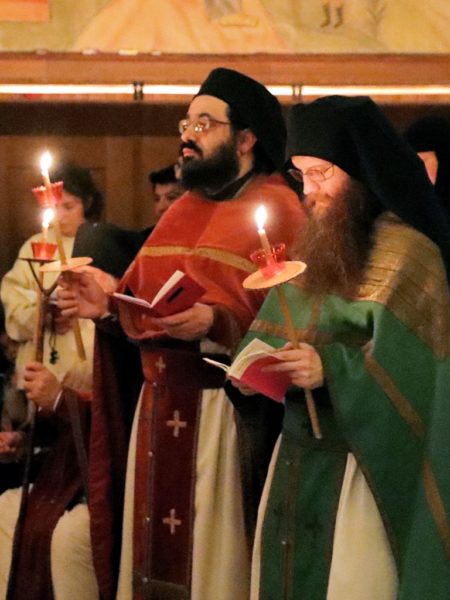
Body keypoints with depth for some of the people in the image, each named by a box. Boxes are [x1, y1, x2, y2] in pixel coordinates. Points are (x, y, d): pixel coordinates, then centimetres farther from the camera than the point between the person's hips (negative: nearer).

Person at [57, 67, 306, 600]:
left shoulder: (276, 209, -7)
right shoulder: (184, 209, 18)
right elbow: (144, 293, 20)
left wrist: (215, 322, -28)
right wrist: (107, 303, 1)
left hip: (221, 408, -7)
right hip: (160, 399, 8)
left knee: (212, 550, -3)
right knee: (157, 545, 11)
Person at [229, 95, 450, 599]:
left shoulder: (405, 251, -10)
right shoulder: (314, 249, 14)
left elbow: (409, 368, -17)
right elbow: (270, 338, 16)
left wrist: (330, 369, -28)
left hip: (361, 472, -7)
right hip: (295, 461, 7)